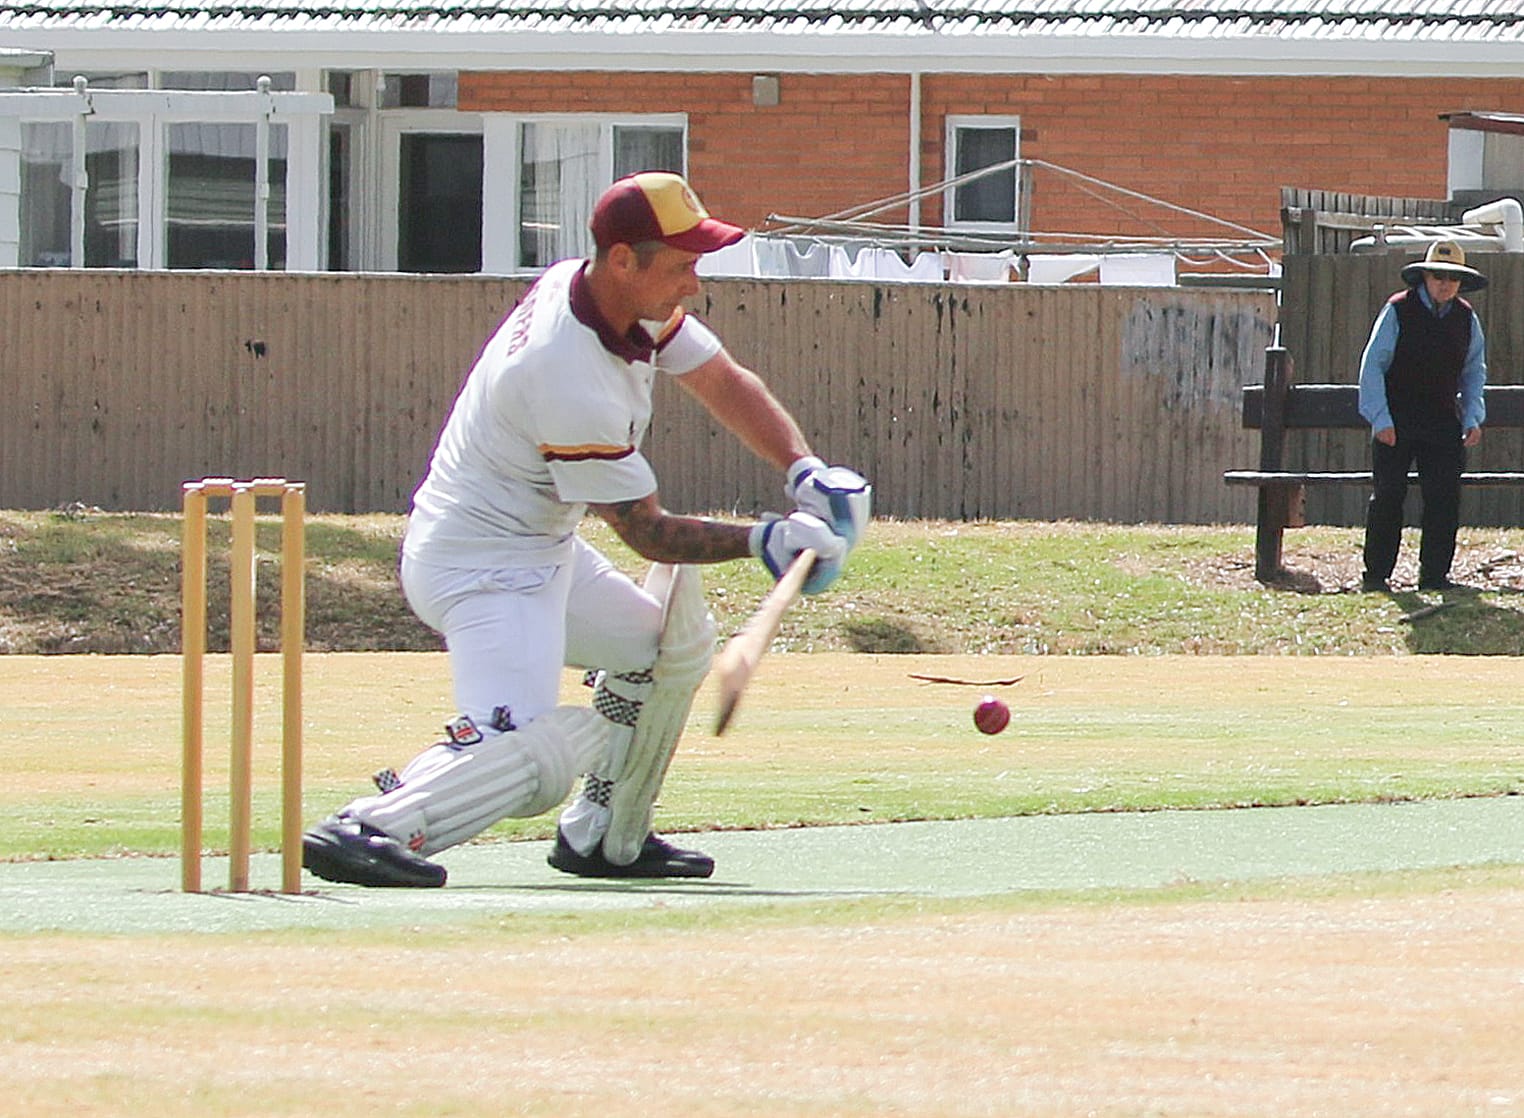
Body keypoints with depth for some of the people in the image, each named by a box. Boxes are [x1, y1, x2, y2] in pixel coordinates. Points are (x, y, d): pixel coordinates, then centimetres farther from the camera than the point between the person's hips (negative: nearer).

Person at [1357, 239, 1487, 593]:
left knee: (1444, 497, -3)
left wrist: (1472, 419, 5)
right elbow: (1372, 365, -5)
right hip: (1395, 423, -3)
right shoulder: (1398, 311, -6)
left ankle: (1434, 574, 4)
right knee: (1388, 497, -2)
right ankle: (1376, 574, 5)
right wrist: (1381, 419, -11)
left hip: (1443, 424, 3)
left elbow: (1474, 371, 17)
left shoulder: (1466, 319, 7)